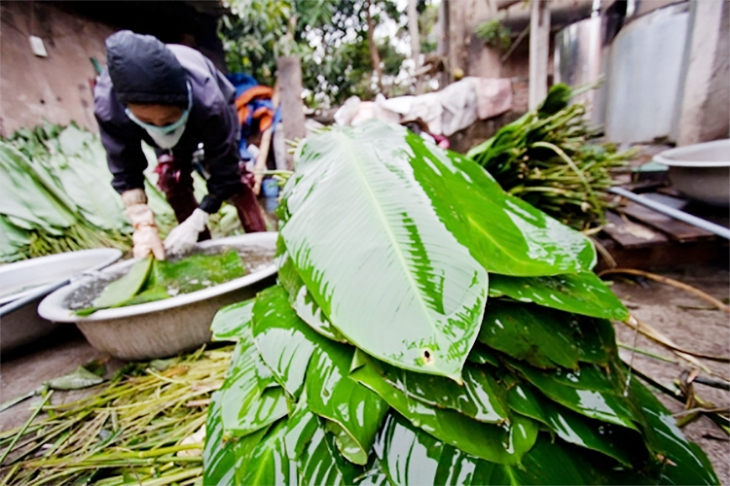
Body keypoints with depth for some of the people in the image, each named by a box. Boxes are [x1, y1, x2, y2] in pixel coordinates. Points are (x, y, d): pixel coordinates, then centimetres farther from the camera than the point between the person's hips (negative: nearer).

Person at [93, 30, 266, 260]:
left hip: (211, 114, -2)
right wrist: (144, 225, -39)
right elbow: (126, 172, -28)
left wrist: (195, 223, -42)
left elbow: (224, 172, -38)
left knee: (235, 173, -15)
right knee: (172, 181, -5)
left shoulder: (208, 101, -46)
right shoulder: (107, 104, -37)